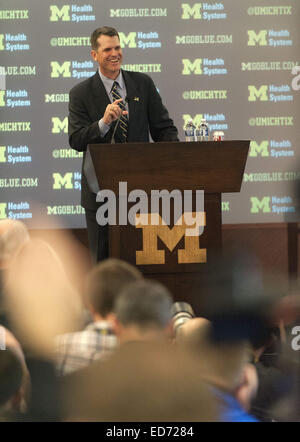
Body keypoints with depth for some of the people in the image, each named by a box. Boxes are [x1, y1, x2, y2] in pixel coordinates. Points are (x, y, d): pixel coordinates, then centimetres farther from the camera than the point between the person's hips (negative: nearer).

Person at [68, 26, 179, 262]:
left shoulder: (143, 84, 5)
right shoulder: (81, 93, -1)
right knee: (103, 259, 6)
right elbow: (76, 141, -9)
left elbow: (163, 127, 6)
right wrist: (104, 122, -26)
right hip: (100, 189, -1)